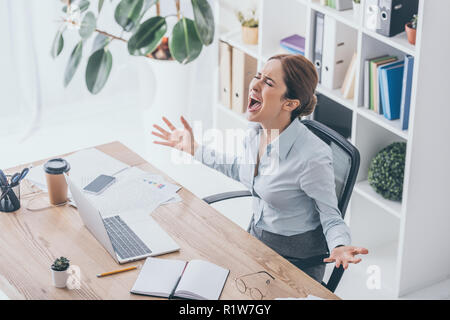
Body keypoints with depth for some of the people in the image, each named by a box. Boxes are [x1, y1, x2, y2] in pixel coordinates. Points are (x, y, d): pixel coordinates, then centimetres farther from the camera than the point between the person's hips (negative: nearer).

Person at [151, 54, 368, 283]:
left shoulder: (313, 157, -32)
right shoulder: (256, 130, -9)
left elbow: (330, 216, -18)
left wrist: (339, 247, -39)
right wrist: (193, 148, 12)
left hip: (297, 260, -7)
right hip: (256, 238, 7)